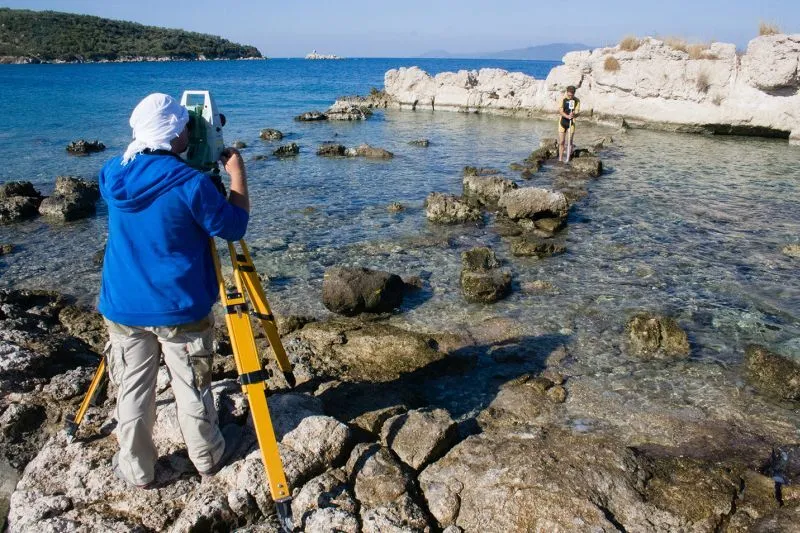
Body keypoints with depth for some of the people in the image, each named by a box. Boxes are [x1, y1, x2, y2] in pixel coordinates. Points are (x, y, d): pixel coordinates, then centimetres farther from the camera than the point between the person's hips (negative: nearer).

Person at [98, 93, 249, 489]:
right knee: (192, 389, 13)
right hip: (180, 309, -4)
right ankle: (208, 458, 33)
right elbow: (234, 227, -8)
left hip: (124, 307, 4)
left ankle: (136, 470, 31)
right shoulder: (191, 183, -19)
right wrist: (237, 172, 0)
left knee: (132, 391, 16)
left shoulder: (112, 174, -2)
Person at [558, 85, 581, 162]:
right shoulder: (563, 99, -5)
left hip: (571, 123, 0)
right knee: (561, 142, 1)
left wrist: (574, 114, -28)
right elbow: (560, 111, -11)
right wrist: (567, 116, -29)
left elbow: (577, 113, -4)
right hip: (562, 122, 0)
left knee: (570, 142, 1)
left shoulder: (577, 101, -2)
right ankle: (560, 159, 9)